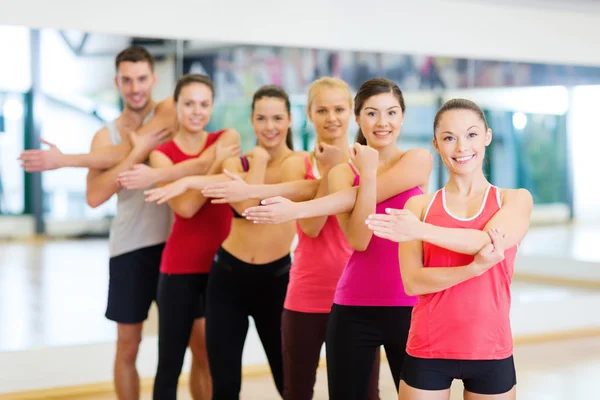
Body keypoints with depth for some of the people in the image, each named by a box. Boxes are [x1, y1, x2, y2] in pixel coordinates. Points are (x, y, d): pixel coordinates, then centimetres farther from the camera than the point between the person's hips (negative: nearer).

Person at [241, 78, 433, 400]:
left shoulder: (418, 160, 0)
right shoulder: (342, 173, 6)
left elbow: (366, 195, -15)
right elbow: (358, 239, -10)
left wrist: (296, 209, -21)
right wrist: (367, 172, -20)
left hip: (407, 305, -2)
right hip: (353, 307, 2)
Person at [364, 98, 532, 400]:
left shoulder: (515, 199, 3)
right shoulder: (419, 205, 2)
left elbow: (491, 242, -18)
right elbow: (413, 282, -9)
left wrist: (421, 231, -24)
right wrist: (474, 267, -22)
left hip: (491, 352, 0)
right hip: (428, 351, 0)